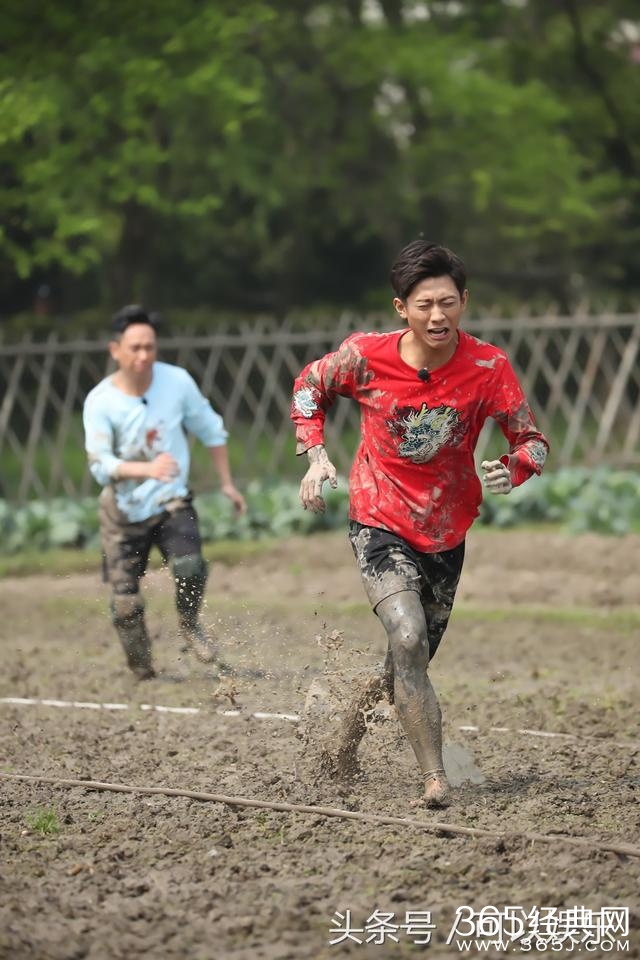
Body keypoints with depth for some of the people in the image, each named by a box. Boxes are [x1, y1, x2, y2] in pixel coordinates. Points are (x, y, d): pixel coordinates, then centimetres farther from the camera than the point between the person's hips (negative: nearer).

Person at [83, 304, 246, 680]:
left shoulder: (177, 381, -8)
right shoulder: (100, 402, -14)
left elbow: (211, 430, 8)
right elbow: (100, 465, -23)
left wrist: (227, 482, 11)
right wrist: (147, 469, -40)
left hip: (172, 502, 0)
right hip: (124, 511, 0)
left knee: (189, 567, -26)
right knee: (126, 603, -4)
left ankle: (189, 623, 5)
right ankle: (144, 675, 17)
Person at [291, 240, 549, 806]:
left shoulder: (487, 367, -14)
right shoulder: (365, 356, -15)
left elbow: (532, 440, -7)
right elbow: (310, 386, 6)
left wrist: (513, 470, -29)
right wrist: (316, 454, -6)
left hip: (446, 535, 3)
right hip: (380, 525, -3)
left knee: (411, 665, 16)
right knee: (408, 639, -26)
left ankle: (347, 738, 45)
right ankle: (436, 779, -26)